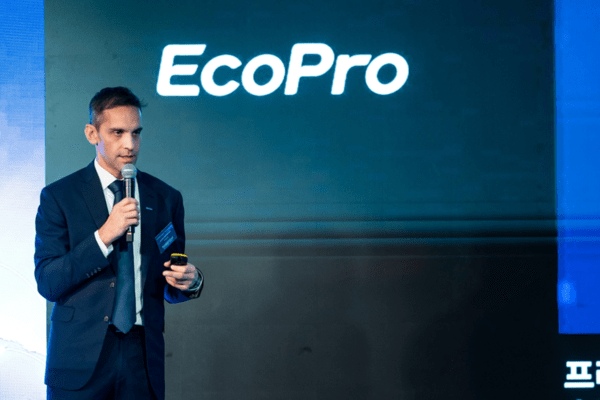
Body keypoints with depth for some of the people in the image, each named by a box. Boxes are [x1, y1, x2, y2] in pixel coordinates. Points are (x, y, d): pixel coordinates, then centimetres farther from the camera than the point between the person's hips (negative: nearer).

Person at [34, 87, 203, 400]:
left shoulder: (166, 198, 9)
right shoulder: (59, 197, -1)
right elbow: (47, 283, -9)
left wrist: (190, 282, -9)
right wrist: (103, 236, -18)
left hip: (143, 359, 3)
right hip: (80, 360, -3)